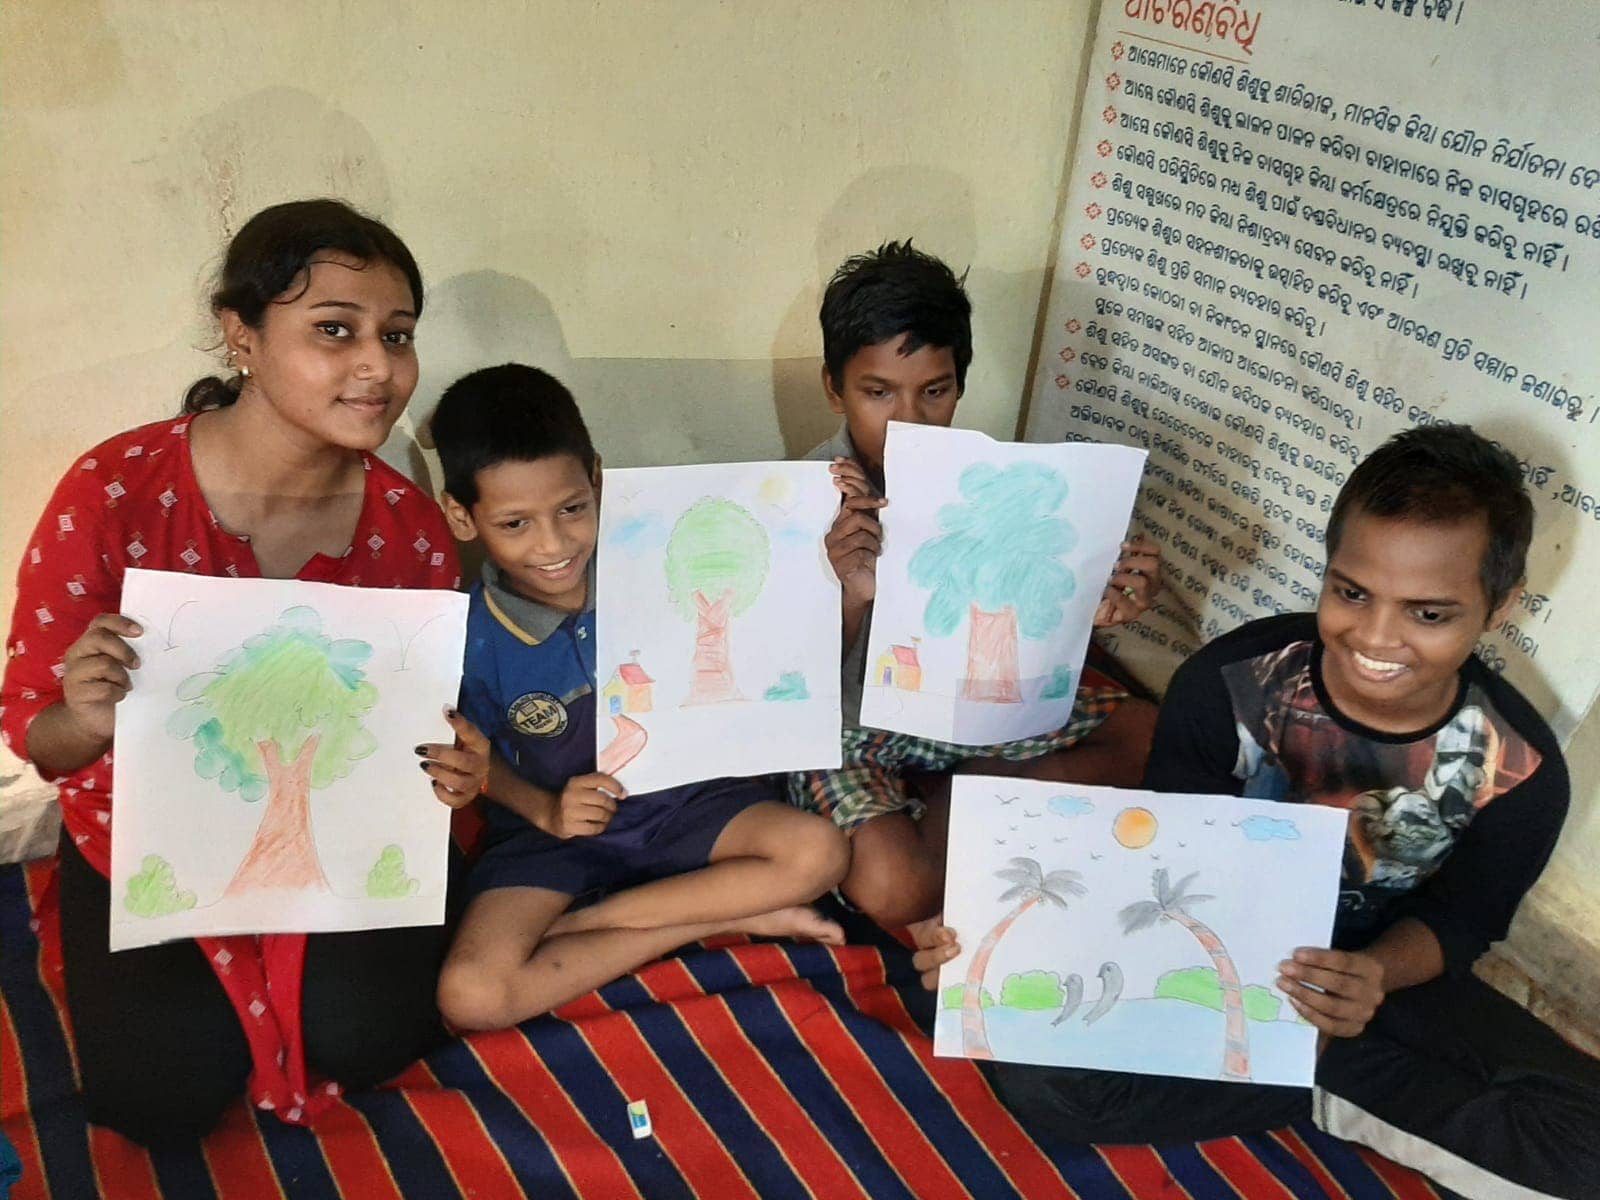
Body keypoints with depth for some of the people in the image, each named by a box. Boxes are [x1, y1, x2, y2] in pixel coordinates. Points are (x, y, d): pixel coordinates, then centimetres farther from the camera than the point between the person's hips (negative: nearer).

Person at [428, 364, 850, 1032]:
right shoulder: (469, 639, -14)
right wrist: (544, 809, -14)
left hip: (677, 799, 1)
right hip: (552, 827, -1)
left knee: (817, 851, -22)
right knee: (470, 995, -25)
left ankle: (571, 927, -13)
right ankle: (720, 917, -13)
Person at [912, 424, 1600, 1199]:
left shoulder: (1521, 771, -18)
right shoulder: (1228, 682, -23)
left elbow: (1455, 920, -5)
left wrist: (1379, 975, -30)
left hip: (1378, 965, 1)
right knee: (1035, 1075, -27)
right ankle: (1334, 1085, -12)